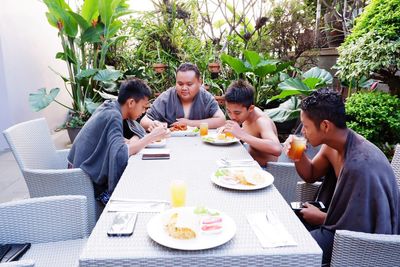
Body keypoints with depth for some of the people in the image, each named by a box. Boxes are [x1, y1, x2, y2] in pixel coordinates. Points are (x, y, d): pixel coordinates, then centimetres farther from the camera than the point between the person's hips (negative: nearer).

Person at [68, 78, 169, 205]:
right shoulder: (113, 116, -24)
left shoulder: (108, 106, 1)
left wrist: (131, 142, -5)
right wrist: (151, 137, -29)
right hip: (89, 184, -9)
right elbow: (119, 154, -38)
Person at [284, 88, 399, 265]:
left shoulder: (360, 165, -34)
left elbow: (361, 229, -27)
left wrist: (320, 218, -12)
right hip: (345, 218, 8)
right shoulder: (332, 144, -7)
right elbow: (311, 176, 11)